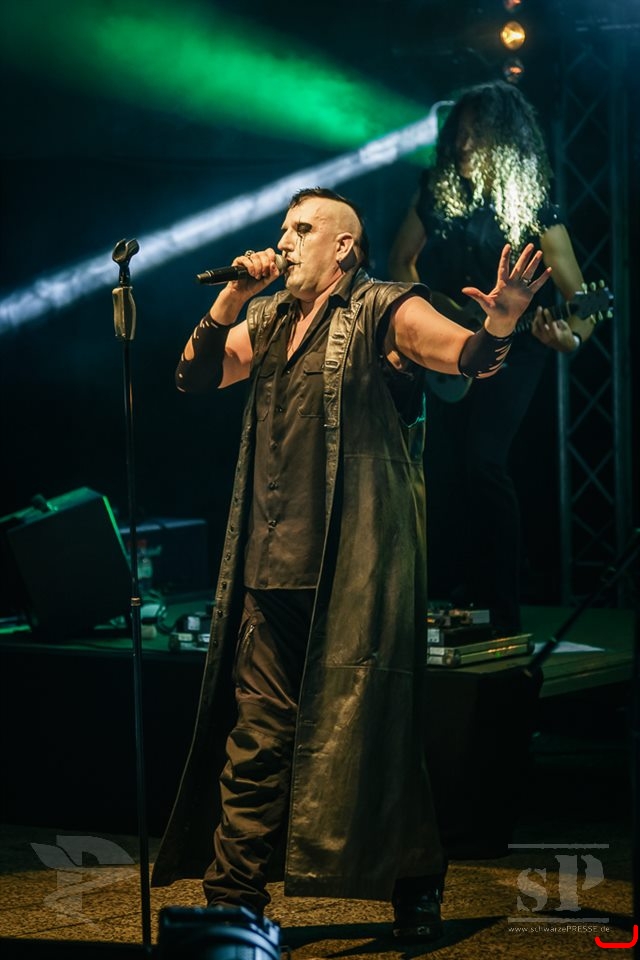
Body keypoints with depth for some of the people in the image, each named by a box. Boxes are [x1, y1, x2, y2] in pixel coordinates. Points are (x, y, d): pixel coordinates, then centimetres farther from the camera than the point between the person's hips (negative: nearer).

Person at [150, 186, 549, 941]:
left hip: (357, 565, -6)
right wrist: (231, 299, 1)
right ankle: (232, 901, 12)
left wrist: (499, 326, -39)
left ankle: (416, 890, 14)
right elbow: (196, 378, 14)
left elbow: (467, 356, -16)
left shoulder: (385, 312, -2)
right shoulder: (268, 322, 18)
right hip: (273, 567, 6)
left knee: (365, 732, -1)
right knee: (256, 737, 7)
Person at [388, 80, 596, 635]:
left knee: (484, 460, -20)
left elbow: (578, 295, -18)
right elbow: (401, 264, 8)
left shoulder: (533, 209, -15)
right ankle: (450, 597, 18)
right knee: (443, 468, 1)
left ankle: (504, 614, -13)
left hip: (512, 350, -4)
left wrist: (572, 335, -39)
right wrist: (441, 306, -8)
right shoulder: (438, 191, -3)